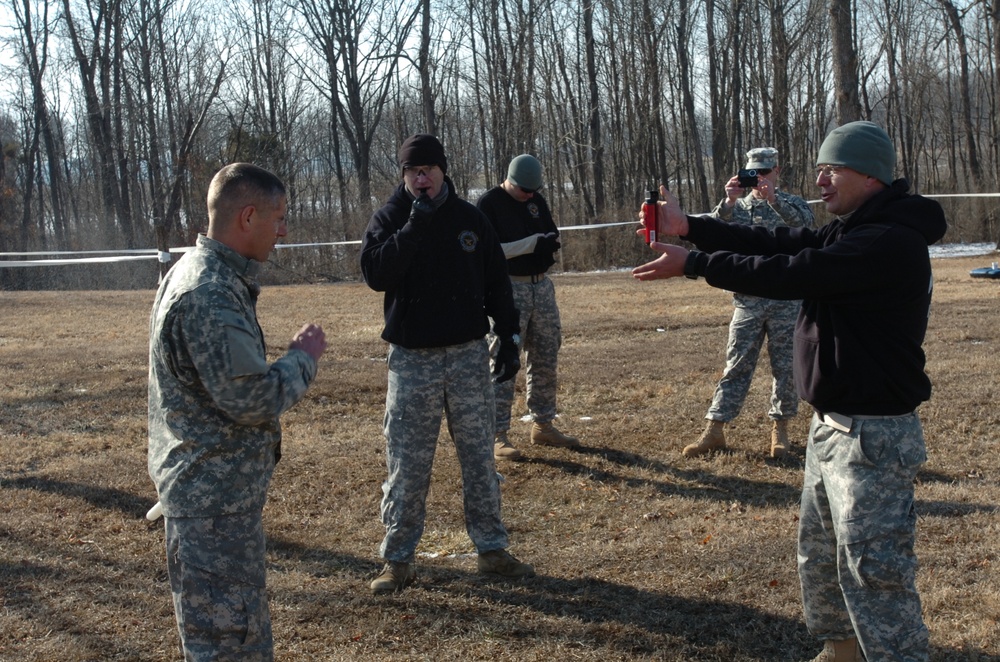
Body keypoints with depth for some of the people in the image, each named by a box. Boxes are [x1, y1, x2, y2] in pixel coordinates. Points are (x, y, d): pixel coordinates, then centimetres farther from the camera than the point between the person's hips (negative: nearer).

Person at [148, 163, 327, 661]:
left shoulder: (198, 273, 11)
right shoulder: (211, 292, -23)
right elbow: (252, 399, -25)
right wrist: (303, 358, -10)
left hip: (209, 488, 10)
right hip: (215, 499, -10)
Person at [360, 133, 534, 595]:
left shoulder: (470, 219, 6)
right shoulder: (389, 218, 0)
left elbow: (497, 284, 10)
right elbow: (374, 274, -17)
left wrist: (509, 339, 5)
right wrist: (413, 228, -23)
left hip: (469, 353, 2)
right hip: (411, 358, -2)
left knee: (479, 456, 8)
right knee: (407, 464, 2)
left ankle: (491, 549, 18)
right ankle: (397, 560, 12)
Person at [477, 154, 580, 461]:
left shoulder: (537, 200, 10)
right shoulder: (489, 203, -10)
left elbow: (552, 236, 16)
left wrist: (551, 244, -9)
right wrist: (530, 244, -24)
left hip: (542, 286, 7)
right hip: (508, 289, -7)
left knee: (545, 358, 12)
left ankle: (543, 425, 23)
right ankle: (497, 435, -4)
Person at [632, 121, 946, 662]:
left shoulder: (891, 243, -22)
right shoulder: (850, 232, 13)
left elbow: (787, 273, -24)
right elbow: (776, 243, 7)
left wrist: (691, 264, -16)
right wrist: (689, 228, -2)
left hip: (872, 433, -11)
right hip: (831, 422, 11)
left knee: (873, 567, -6)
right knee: (819, 552, 21)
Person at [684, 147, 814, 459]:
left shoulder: (792, 203, 5)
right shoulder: (737, 206, 10)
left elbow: (803, 221, -18)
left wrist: (773, 199, -32)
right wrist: (728, 202, -21)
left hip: (786, 301, -1)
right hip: (747, 301, 1)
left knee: (785, 367, 4)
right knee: (736, 366, 1)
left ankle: (780, 428, 16)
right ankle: (715, 430, 2)